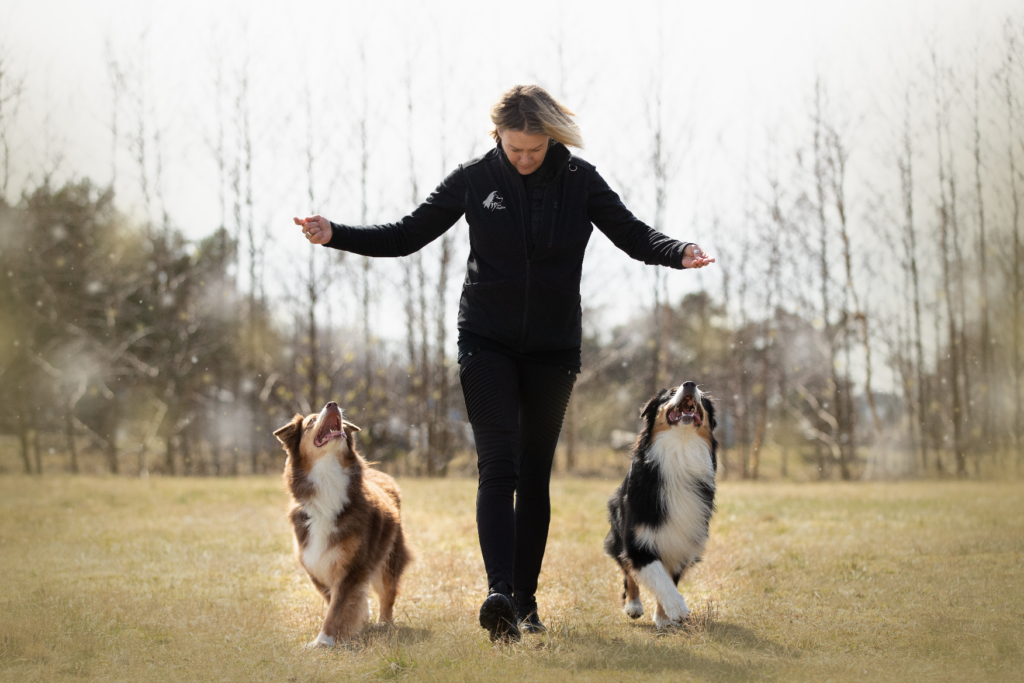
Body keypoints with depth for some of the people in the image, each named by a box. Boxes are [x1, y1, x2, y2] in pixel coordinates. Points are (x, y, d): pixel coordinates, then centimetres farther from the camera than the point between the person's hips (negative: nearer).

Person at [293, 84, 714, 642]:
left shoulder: (579, 180, -1)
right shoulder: (475, 178, -2)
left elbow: (632, 234, -2)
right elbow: (407, 235, 2)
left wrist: (678, 254, -23)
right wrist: (335, 235, -10)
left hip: (552, 348, 2)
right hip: (487, 341, -1)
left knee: (535, 472, 6)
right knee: (499, 462, -16)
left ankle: (524, 600, 13)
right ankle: (498, 592, -27)